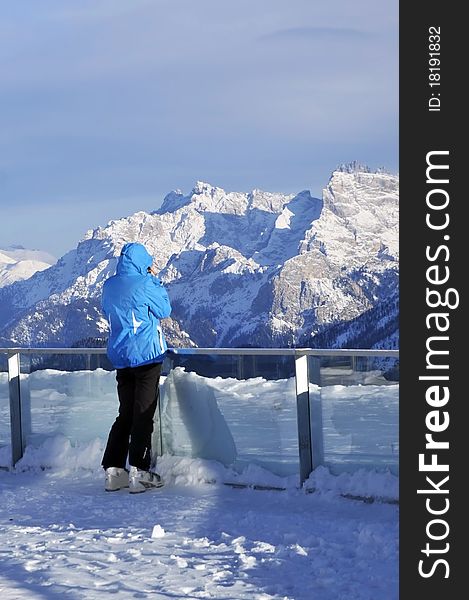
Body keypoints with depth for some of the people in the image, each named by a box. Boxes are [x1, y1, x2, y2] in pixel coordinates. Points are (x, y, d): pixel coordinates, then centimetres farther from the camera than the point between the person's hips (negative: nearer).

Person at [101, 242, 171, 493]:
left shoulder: (109, 285, 5)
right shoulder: (144, 284, -14)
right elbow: (164, 309, -1)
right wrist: (155, 279, 7)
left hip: (120, 357, 6)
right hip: (146, 356, -6)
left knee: (125, 414, 14)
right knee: (143, 416, -2)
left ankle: (113, 471, 11)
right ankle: (139, 473, -3)